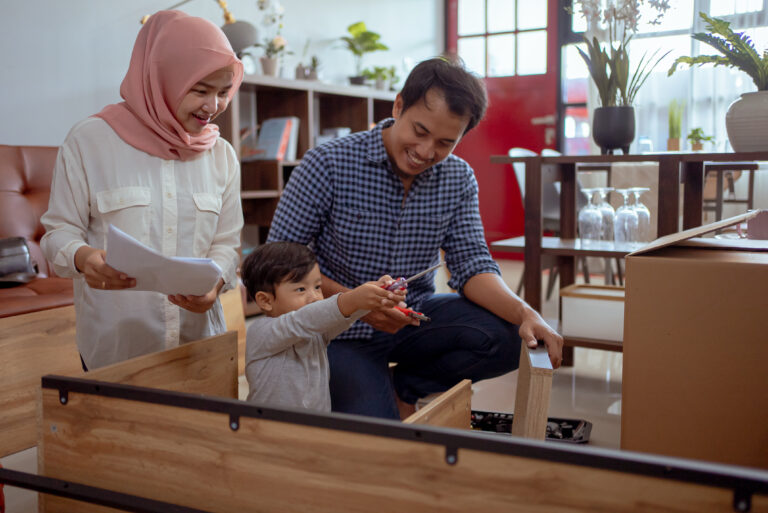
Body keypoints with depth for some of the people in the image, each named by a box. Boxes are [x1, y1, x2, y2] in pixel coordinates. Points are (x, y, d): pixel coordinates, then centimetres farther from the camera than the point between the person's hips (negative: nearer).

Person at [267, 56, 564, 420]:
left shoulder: (458, 180, 0)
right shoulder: (327, 165, -14)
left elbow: (471, 264, -3)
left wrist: (523, 312, -24)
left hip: (415, 319, 5)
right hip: (344, 333, -4)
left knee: (507, 336, -21)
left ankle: (401, 388, 2)